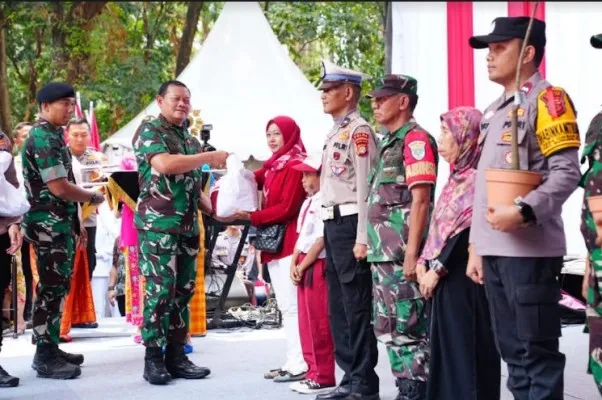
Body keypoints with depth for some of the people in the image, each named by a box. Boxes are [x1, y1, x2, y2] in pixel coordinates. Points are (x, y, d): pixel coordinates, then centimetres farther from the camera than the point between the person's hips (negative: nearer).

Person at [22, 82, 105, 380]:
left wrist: (75, 222, 19)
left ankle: (50, 348, 20)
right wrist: (93, 198, -6)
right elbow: (59, 187, -21)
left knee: (58, 287, 13)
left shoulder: (53, 136, 16)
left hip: (60, 224, 10)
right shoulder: (43, 138, -15)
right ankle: (45, 357, -3)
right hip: (49, 225, -10)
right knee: (51, 289, -7)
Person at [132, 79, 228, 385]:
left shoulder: (191, 141, 19)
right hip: (158, 224, -8)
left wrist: (214, 209, 8)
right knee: (159, 290, -8)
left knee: (183, 291, 8)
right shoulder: (149, 131, -4)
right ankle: (153, 358, -2)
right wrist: (210, 157, -16)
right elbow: (164, 164, -22)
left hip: (188, 226, 8)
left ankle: (176, 356, 13)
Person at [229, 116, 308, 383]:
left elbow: (287, 208, -15)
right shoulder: (272, 166, 18)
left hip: (288, 242, -9)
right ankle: (292, 361, 16)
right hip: (274, 242, 9)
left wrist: (252, 217, -17)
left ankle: (300, 365, -7)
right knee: (285, 306, 11)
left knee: (293, 305, -9)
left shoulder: (295, 166, -9)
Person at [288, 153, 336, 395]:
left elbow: (321, 239, -18)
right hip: (303, 266, 10)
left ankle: (324, 378, -1)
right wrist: (294, 264, 5)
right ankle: (314, 372, 20)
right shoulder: (308, 202, 17)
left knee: (319, 324, -6)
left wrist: (303, 266, -12)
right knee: (307, 323, 13)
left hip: (318, 266, -10)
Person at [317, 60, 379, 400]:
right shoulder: (336, 133, 18)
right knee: (338, 308, 14)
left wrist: (362, 238, -20)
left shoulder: (359, 131, -10)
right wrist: (328, 231, 19)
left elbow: (365, 187, -16)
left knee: (357, 308, -5)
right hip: (333, 224, 10)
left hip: (350, 224, -10)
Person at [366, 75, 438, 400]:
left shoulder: (415, 139, -10)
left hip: (402, 254, -10)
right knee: (389, 328, 13)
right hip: (383, 253, 10)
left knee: (408, 328, -7)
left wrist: (411, 252, -22)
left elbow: (420, 201, -17)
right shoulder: (388, 142, 19)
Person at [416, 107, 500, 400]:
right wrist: (425, 262, 3)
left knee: (466, 345, -5)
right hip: (446, 275, 9)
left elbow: (467, 230, -18)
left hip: (465, 274, -9)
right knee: (446, 344, 11)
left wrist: (437, 268, -16)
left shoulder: (477, 178, -13)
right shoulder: (457, 177, 16)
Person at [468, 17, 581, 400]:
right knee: (512, 350, 12)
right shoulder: (494, 111, 20)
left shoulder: (548, 99, -4)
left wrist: (523, 212, -26)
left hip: (530, 249, -8)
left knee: (538, 352, -5)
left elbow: (567, 173, -15)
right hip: (493, 250, 8)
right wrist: (476, 245, 20)